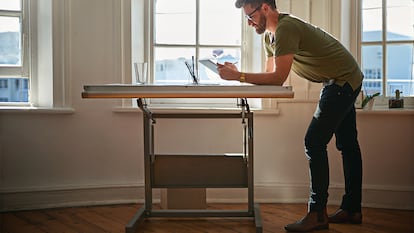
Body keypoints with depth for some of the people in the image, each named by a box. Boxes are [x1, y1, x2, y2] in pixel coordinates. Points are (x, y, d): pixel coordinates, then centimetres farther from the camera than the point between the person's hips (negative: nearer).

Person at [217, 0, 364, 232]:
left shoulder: (285, 28, -24)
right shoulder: (270, 34, 7)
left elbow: (278, 78, -27)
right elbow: (269, 75, 6)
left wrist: (238, 76, -24)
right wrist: (237, 73, -6)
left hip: (343, 80, -11)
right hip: (347, 81, 11)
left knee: (315, 142, -12)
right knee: (347, 145, 13)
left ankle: (317, 214, -6)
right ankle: (352, 210, 24)